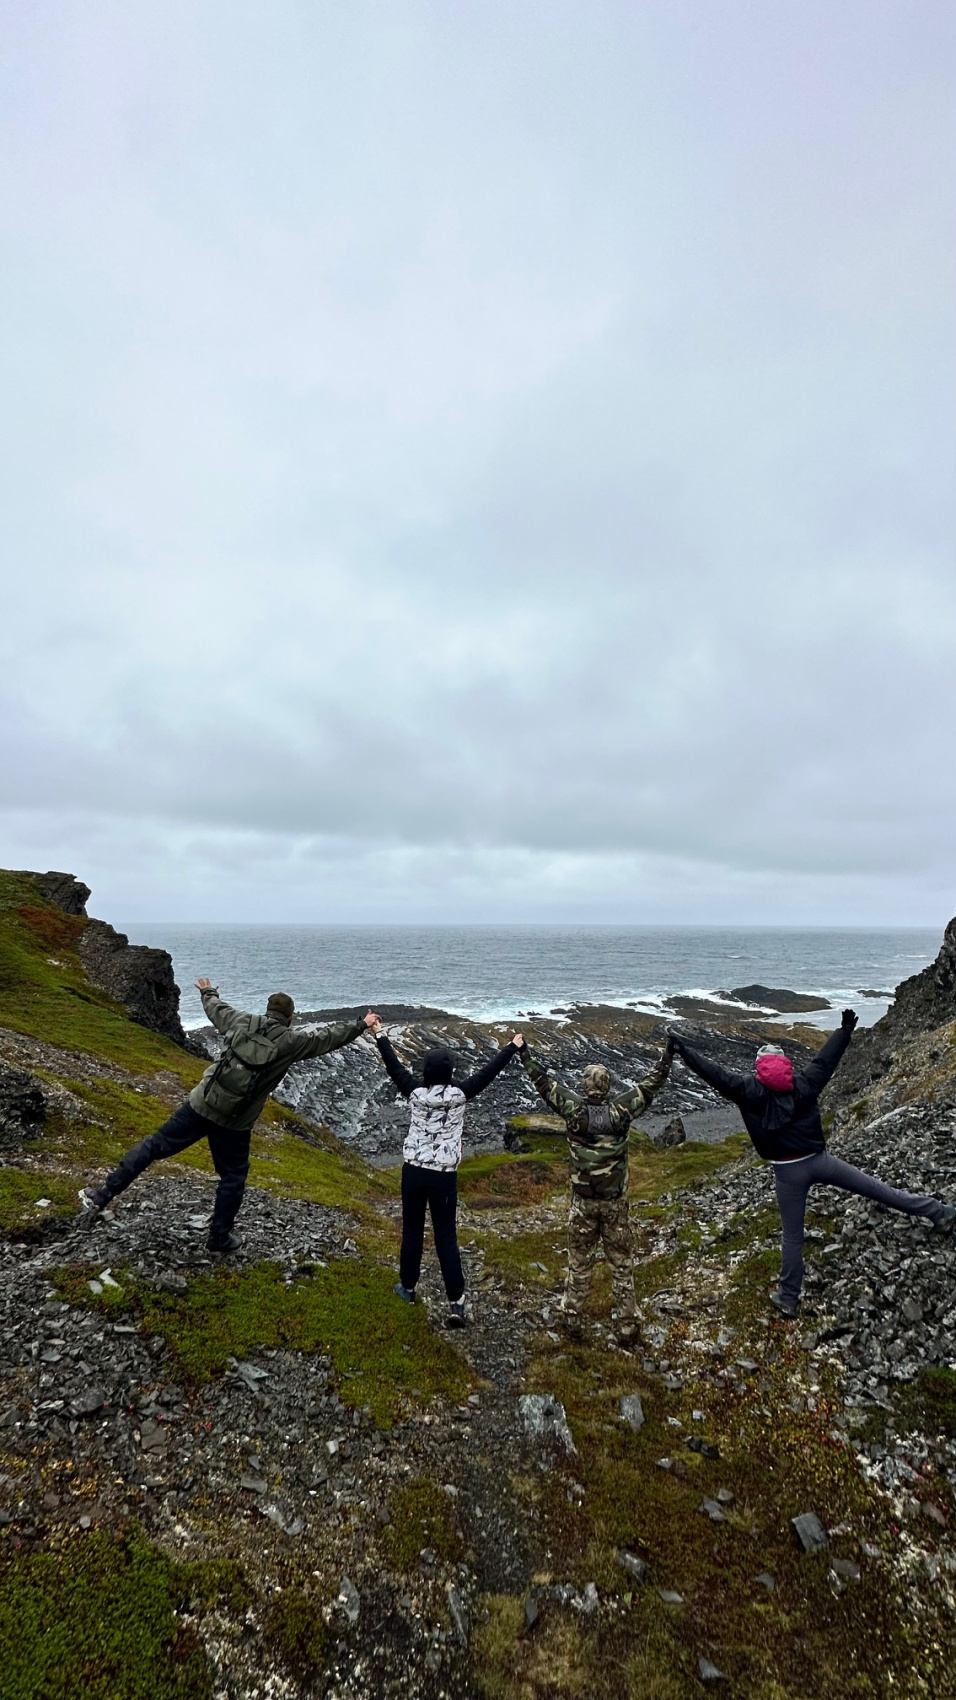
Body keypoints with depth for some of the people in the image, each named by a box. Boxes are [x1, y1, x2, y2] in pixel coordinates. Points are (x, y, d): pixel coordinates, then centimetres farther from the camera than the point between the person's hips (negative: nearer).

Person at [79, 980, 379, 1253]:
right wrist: (361, 1025, 12)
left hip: (201, 1104, 3)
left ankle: (102, 1194, 14)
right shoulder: (291, 1043, -7)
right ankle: (219, 1238, 26)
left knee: (155, 1145, 14)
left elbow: (216, 1009, 22)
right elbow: (328, 1037, 0)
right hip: (234, 1123, -3)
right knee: (233, 1179, 16)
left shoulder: (240, 1021, 2)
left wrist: (209, 991, 43)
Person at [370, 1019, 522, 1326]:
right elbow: (488, 1072, -3)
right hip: (444, 1176, -1)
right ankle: (456, 1303, 2)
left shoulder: (416, 1093, -8)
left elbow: (394, 1066, 1)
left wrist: (380, 1034, 10)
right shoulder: (459, 1095, -11)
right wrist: (512, 1047, 6)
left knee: (412, 1231, 17)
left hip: (413, 1172, 1)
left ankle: (408, 1287, 33)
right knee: (446, 1237, 4)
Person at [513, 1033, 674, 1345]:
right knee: (622, 1265, 13)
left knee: (579, 1263, 16)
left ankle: (572, 1318, 28)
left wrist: (524, 1053, 3)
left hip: (583, 1201, 0)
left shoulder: (573, 1109, -14)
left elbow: (544, 1082, -6)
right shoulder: (621, 1110, -14)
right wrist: (666, 1055, 6)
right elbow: (650, 1085, -4)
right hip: (616, 1202, 0)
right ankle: (626, 1327, 21)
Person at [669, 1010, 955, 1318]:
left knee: (792, 1236, 9)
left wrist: (684, 1051, -14)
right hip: (819, 1160, 2)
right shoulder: (803, 1084, -2)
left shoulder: (750, 1091, -9)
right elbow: (826, 1058, 7)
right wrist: (846, 1029, 16)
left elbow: (717, 1075, -15)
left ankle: (788, 1300, 20)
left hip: (787, 1172, -1)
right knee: (876, 1187, 15)